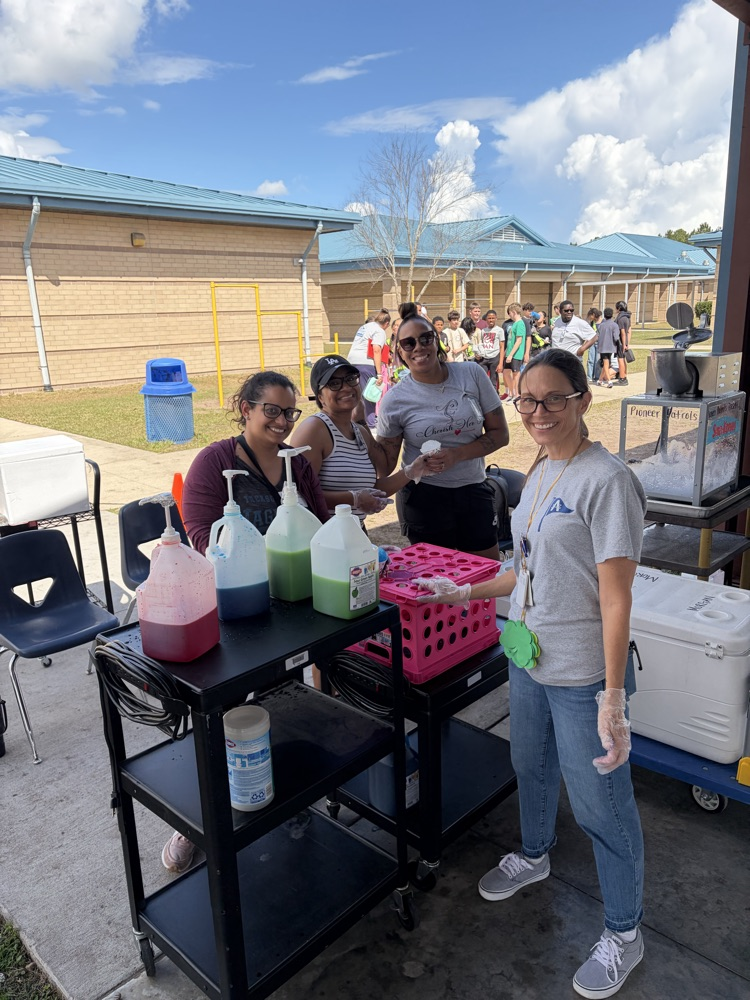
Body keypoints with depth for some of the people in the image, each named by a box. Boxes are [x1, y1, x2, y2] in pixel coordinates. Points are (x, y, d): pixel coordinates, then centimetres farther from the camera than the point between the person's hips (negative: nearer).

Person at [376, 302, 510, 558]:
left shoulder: (472, 375, -3)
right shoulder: (395, 400, -6)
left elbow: (500, 434, 0)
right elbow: (385, 465, -2)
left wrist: (456, 455, -15)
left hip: (474, 491, 2)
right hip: (425, 496, -1)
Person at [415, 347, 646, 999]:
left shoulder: (607, 481, -21)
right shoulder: (540, 472, 5)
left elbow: (616, 597, -22)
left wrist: (613, 699, -22)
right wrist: (467, 592, 14)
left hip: (583, 674, -8)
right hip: (529, 655, 8)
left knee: (601, 802, 9)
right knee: (531, 765, 27)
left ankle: (624, 933, 33)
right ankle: (534, 855, 55)